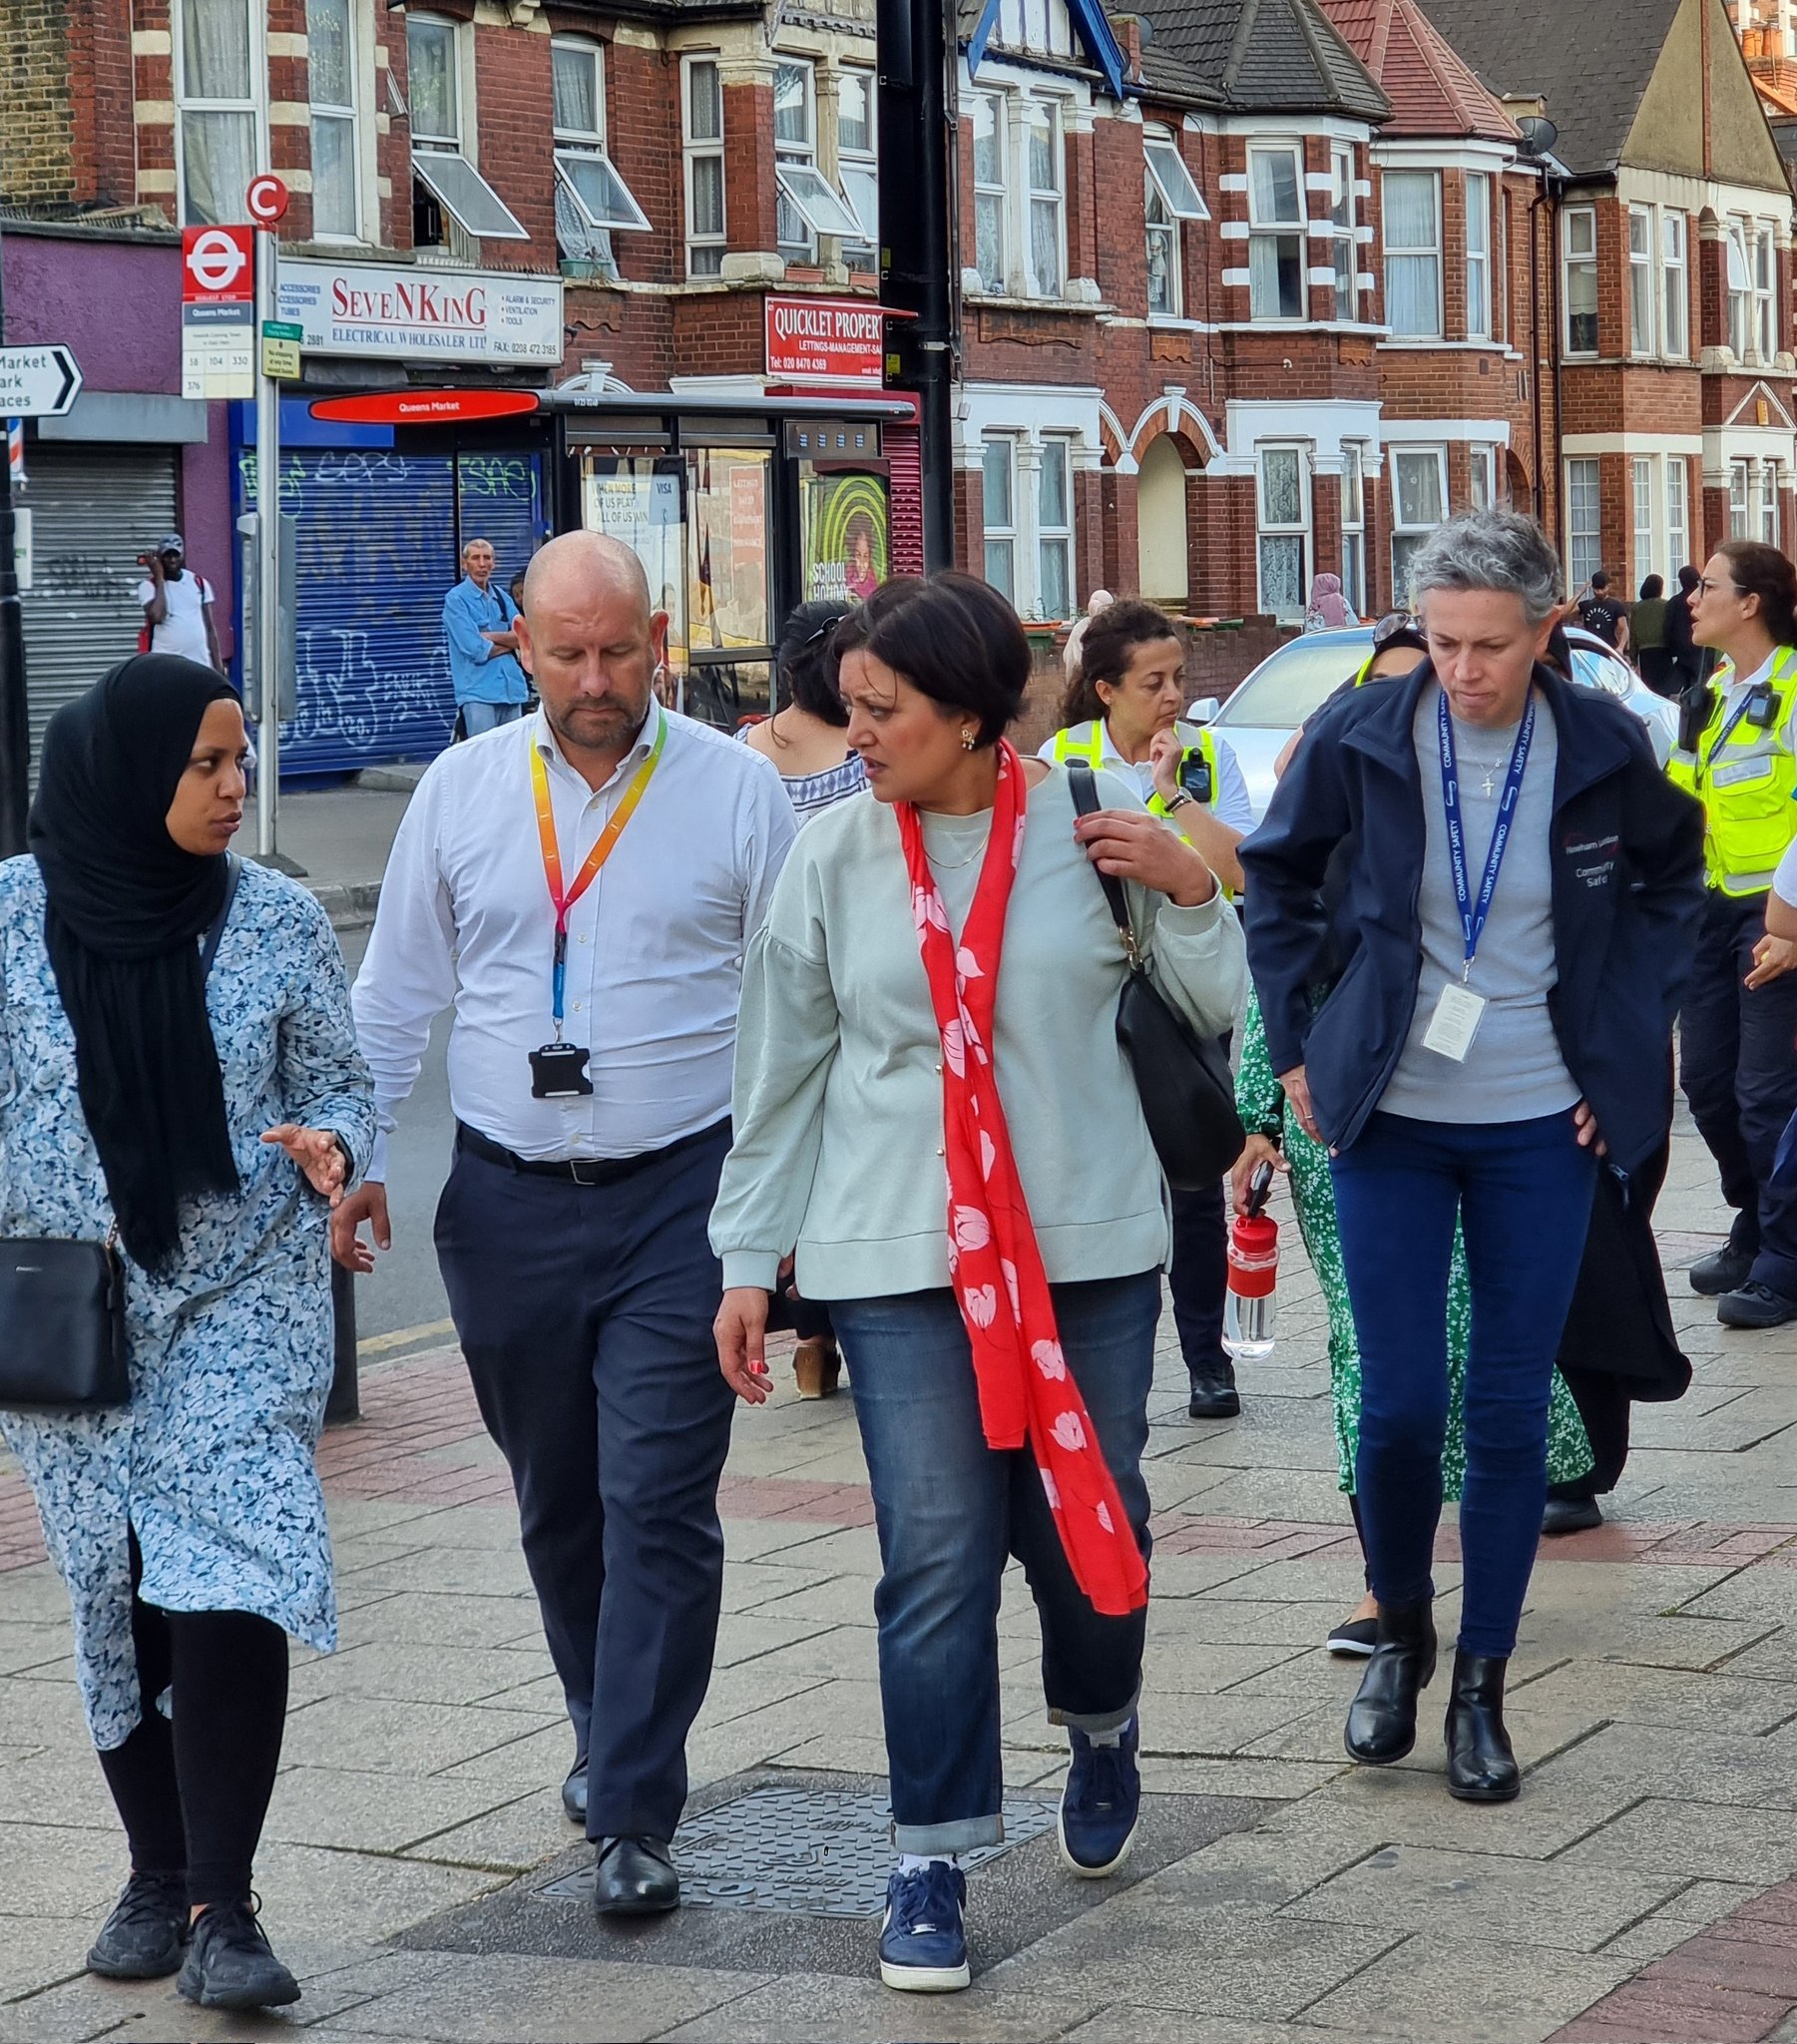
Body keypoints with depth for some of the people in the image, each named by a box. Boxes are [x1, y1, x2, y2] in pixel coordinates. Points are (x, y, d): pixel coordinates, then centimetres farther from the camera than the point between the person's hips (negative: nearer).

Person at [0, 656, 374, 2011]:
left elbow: (338, 1085, 7)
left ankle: (221, 1908, -8)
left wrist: (326, 1144, -14)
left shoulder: (277, 918, -1)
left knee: (229, 1589, -13)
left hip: (245, 1303, -1)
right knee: (120, 1597, 8)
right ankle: (158, 1878, 23)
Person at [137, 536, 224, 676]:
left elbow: (210, 628, 13)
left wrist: (218, 665, 7)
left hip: (201, 665, 3)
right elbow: (157, 616, -19)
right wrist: (159, 578, -10)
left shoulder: (199, 584, 11)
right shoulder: (149, 586, 0)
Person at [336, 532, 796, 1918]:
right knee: (556, 1501, 14)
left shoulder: (736, 788, -1)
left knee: (657, 1506, -8)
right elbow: (394, 995, 13)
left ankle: (634, 1815, -4)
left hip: (679, 1194, -3)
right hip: (507, 1202, 3)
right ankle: (610, 1732, 34)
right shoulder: (462, 790, 6)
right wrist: (356, 1155, 5)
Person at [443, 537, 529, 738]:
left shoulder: (501, 597, 14)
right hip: (478, 691, -6)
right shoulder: (456, 599, -4)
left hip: (511, 689, 6)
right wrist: (509, 642, 0)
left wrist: (491, 636, -10)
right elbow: (476, 650, -13)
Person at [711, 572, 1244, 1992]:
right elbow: (782, 1066, 7)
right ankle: (932, 1862, 6)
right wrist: (750, 1259, 7)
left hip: (1089, 1237, 0)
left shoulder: (1094, 820, -2)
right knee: (937, 1558, -5)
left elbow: (1221, 1009, 6)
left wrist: (1188, 888, -12)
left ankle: (1102, 1732, 41)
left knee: (1089, 1519, 9)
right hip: (901, 1253, 0)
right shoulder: (837, 857, 0)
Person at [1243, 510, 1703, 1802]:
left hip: (1541, 1124, 0)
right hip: (1389, 1115, 0)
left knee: (1512, 1408, 3)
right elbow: (1279, 874, 8)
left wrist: (1634, 1038, 5)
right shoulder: (1362, 736, -9)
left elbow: (1673, 878, 13)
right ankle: (1402, 1632, 24)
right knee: (1400, 1400, -3)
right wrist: (1297, 1042, 4)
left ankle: (1482, 1688, 15)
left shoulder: (1604, 747, -7)